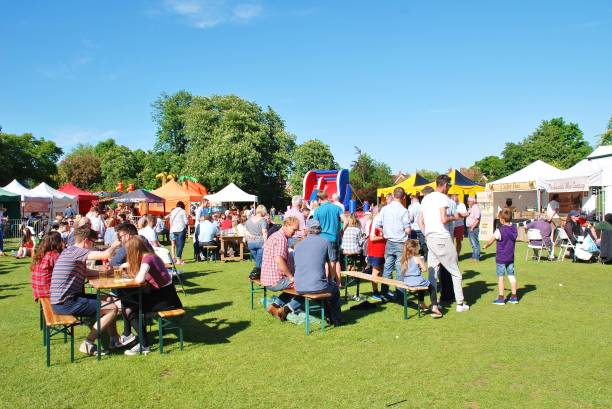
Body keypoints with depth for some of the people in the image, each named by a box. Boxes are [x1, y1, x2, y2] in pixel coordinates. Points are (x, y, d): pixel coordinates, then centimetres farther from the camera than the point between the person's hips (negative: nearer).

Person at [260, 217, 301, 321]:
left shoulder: (274, 236, 16)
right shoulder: (281, 238, -16)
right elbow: (279, 260, -27)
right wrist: (291, 277, -15)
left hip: (267, 279, 10)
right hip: (276, 281, -10)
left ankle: (275, 305, 15)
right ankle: (286, 309, -8)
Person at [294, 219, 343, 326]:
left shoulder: (298, 245, 11)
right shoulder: (324, 241, 1)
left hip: (298, 288, 5)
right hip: (317, 287, -5)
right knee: (334, 288, 29)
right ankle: (336, 320, 38)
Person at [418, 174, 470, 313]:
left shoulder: (426, 199, 14)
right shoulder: (442, 198, -10)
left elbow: (420, 221, 15)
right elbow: (444, 219, -20)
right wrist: (454, 217, -2)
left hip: (430, 239, 7)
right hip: (442, 238, -7)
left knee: (432, 273, 8)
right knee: (455, 272, 6)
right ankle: (460, 304, 11)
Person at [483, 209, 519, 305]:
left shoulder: (499, 230, -17)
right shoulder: (514, 229, -1)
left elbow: (491, 241, -6)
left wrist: (485, 246, 11)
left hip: (501, 258, -6)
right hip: (511, 257, 6)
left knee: (500, 277, 0)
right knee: (511, 276, 12)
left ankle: (501, 298, 3)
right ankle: (514, 297, 18)